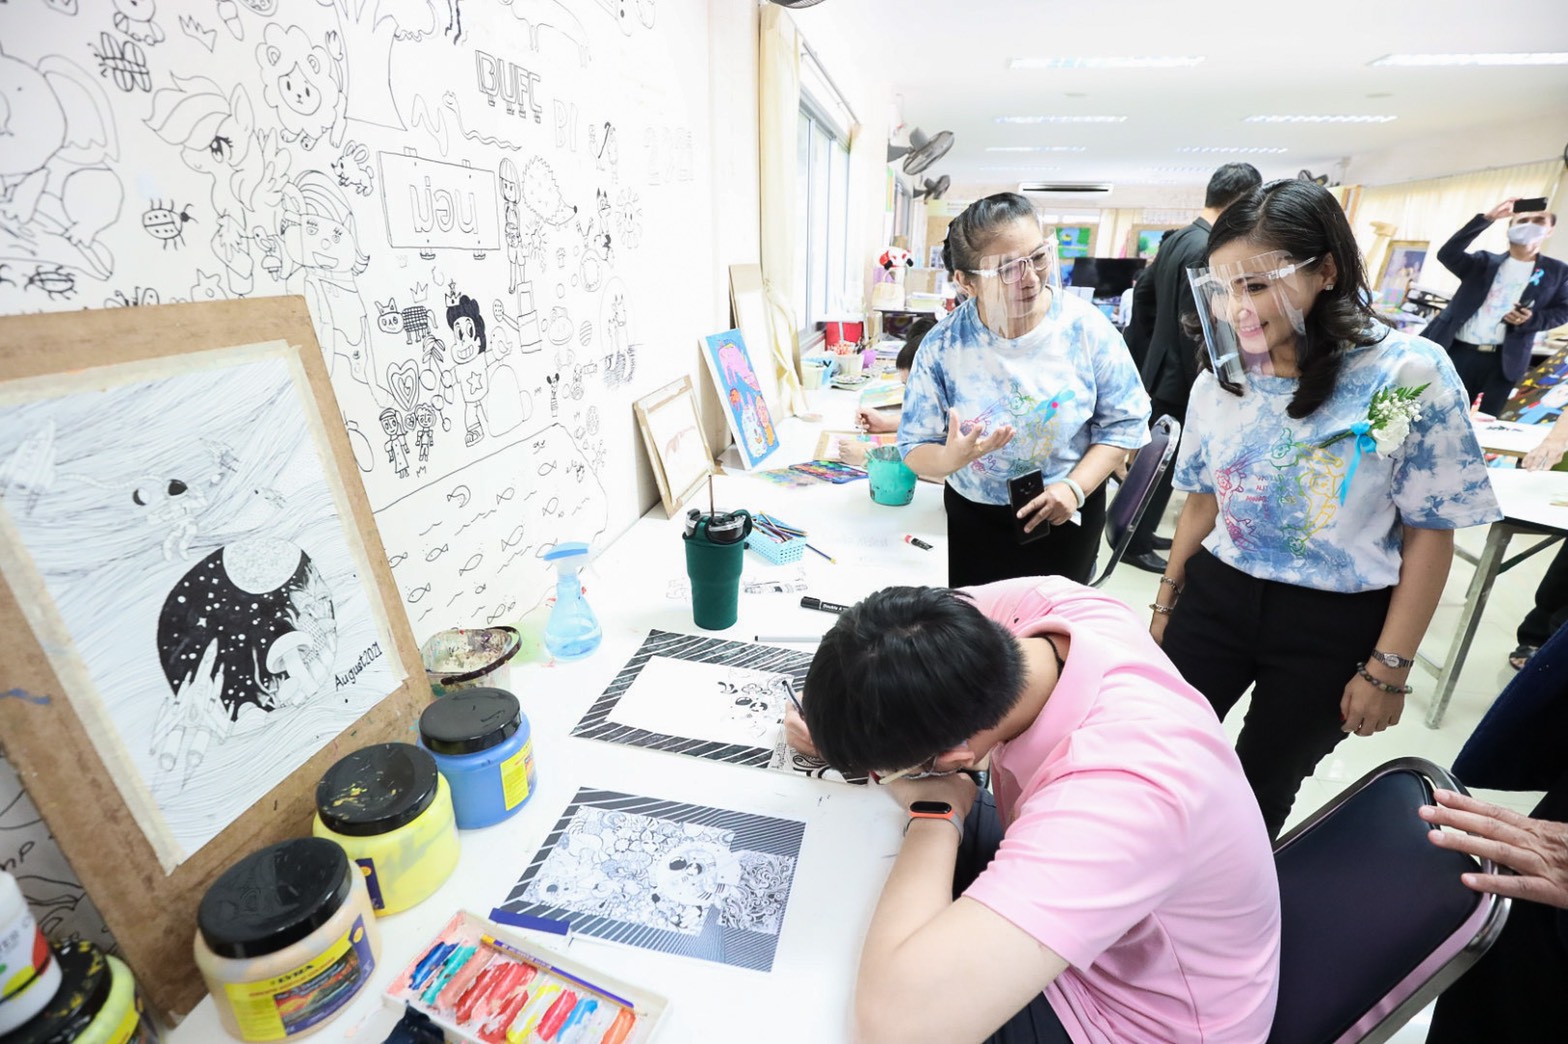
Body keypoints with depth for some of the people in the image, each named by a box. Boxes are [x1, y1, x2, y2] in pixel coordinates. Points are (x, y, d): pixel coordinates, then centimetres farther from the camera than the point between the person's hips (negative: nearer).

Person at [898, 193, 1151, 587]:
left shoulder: (1086, 327, -14)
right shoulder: (943, 346, -16)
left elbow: (1124, 421, -5)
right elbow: (915, 448, -13)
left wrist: (1076, 486, -18)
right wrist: (950, 458, -35)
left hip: (1066, 516, 1)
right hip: (973, 518, 0)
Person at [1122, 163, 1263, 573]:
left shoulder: (1177, 238, 6)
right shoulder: (1208, 250, -23)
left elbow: (1141, 294, 16)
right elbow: (1196, 332, -24)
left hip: (1160, 370, 9)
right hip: (1180, 379, -9)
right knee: (1160, 466, 3)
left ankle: (1134, 532, 31)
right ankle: (1135, 544, 15)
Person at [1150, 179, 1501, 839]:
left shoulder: (1410, 374, -13)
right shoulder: (1220, 378, -2)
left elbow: (1430, 532, -8)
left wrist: (1389, 668, -9)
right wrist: (1167, 603, 14)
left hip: (1335, 624, -3)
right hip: (1215, 597, 3)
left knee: (1259, 791, 13)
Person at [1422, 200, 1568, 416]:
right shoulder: (1484, 261, 9)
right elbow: (1447, 254, -9)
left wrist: (1531, 319, -9)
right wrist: (1486, 219, -14)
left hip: (1502, 360, 1)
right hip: (1457, 350, -1)